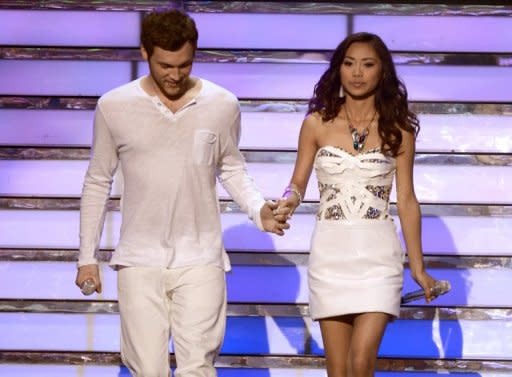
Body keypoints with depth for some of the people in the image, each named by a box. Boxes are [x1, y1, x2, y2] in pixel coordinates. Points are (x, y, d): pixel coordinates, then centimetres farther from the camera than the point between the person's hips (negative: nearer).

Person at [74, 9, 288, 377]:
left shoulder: (223, 105, 1)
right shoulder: (114, 106, -1)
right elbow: (97, 183, 9)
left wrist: (259, 209, -5)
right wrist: (87, 257, 9)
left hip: (200, 259, 0)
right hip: (140, 261, 0)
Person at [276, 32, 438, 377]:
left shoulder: (398, 129, 3)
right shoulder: (317, 124, 4)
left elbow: (406, 201, 7)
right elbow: (298, 183, 10)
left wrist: (418, 267, 7)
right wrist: (289, 200, -14)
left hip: (377, 253, -1)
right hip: (330, 252, 1)